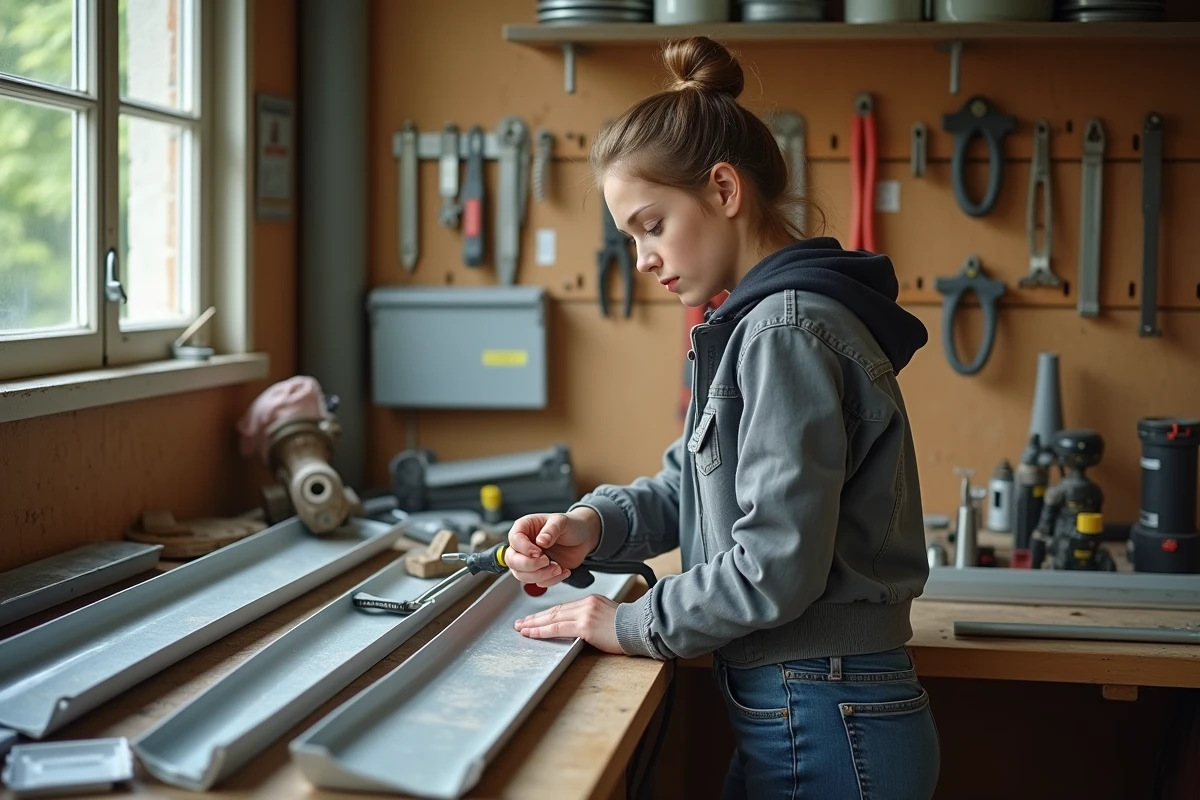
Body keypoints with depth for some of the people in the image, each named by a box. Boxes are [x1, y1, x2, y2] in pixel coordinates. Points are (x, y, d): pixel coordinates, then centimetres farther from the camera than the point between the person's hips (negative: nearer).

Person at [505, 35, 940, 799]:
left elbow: (776, 565, -24)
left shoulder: (788, 330, -19)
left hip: (827, 733, -9)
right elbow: (690, 483, 17)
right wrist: (594, 522, -2)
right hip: (800, 715, 9)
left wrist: (633, 624, -11)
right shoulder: (756, 323, 13)